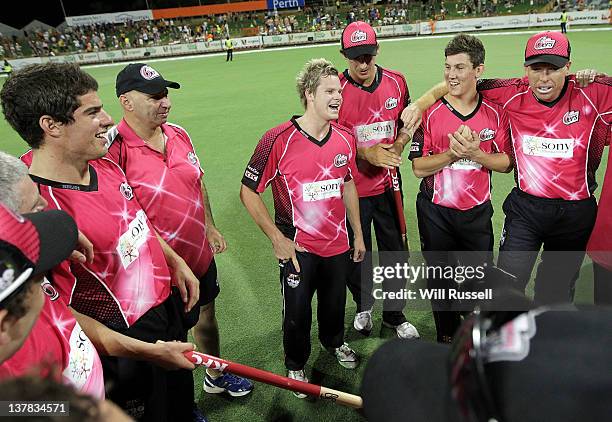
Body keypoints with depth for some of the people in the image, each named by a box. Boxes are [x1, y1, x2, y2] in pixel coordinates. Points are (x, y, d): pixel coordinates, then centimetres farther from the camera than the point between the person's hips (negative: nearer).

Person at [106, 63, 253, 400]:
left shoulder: (179, 134, 0)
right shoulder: (114, 148, -22)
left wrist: (210, 227, 20)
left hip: (200, 254, 7)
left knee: (206, 316, 26)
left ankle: (216, 375, 53)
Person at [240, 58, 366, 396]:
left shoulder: (345, 139, -2)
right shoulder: (278, 140, -19)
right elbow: (248, 192, -12)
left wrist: (358, 235, 14)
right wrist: (277, 239, -14)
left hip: (338, 244, 5)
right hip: (297, 247, -4)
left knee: (335, 303, 23)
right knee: (297, 313, 11)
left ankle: (334, 341, 56)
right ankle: (295, 365, 41)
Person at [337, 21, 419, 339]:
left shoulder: (396, 82, 1)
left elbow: (407, 123, 13)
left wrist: (397, 148, -7)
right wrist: (367, 153, -22)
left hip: (388, 183, 3)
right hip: (352, 187, -2)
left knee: (394, 251, 13)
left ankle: (394, 314, 34)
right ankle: (364, 307, 40)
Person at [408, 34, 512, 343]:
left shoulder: (496, 112, -2)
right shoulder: (430, 112, -8)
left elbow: (506, 163, -2)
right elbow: (419, 167, -10)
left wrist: (476, 154, -19)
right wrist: (452, 153, -24)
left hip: (477, 212, 2)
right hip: (436, 213, -1)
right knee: (441, 282, 13)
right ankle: (448, 338, 38)